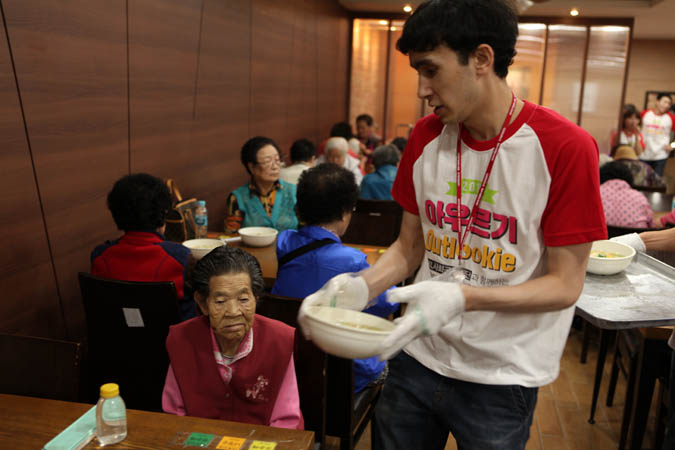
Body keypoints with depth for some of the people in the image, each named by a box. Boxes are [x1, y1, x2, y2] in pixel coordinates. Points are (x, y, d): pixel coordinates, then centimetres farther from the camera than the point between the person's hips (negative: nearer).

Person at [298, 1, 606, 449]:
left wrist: (462, 297, -27)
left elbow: (565, 284, -13)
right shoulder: (426, 137, -1)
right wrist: (362, 286, -12)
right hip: (417, 359, 4)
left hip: (501, 378, -4)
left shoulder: (565, 147, -16)